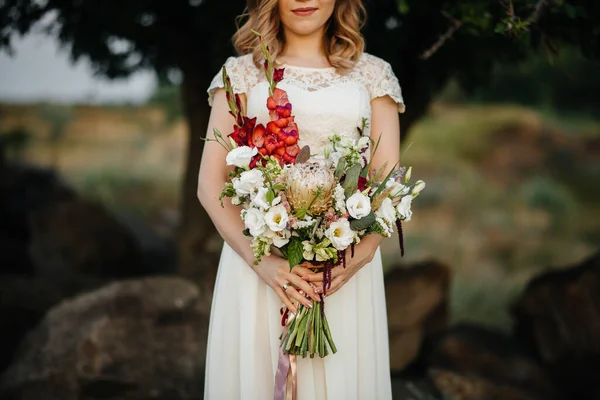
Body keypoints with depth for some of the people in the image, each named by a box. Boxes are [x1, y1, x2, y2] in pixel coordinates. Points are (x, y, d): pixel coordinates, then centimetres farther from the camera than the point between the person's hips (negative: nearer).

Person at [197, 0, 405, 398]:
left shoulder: (373, 74, 9)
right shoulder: (242, 72, 6)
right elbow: (210, 184, -1)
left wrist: (361, 254, -16)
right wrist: (261, 260, -16)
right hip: (260, 258, -1)